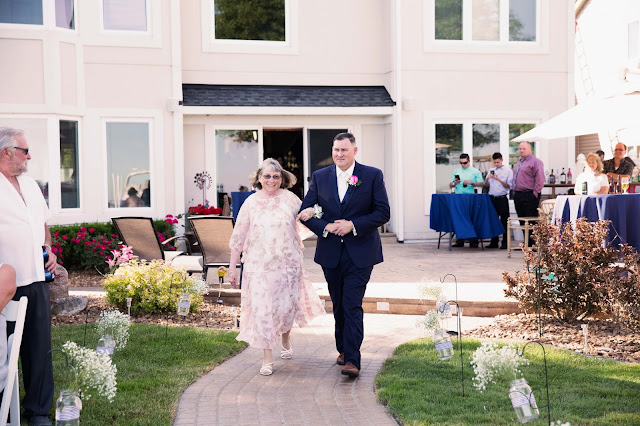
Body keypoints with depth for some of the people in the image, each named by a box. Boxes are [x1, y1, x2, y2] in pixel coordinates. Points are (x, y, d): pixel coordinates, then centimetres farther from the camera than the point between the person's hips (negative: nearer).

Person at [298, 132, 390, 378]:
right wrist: (326, 227, -13)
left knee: (352, 305, -10)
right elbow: (305, 212, 4)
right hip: (330, 252, 4)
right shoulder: (319, 177, 6)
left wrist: (353, 225, -16)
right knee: (338, 305, 14)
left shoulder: (372, 176, -2)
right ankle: (343, 349, 31)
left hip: (360, 253, -3)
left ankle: (352, 360, -10)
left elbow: (383, 213, -5)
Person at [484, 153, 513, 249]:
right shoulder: (491, 170, 15)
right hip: (492, 198, 5)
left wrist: (499, 180, -16)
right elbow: (485, 184, 17)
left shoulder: (508, 171, 1)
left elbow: (509, 186, -5)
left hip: (502, 198, -5)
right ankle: (494, 242, 13)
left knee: (504, 221, -1)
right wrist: (488, 178, -3)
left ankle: (505, 242, 3)